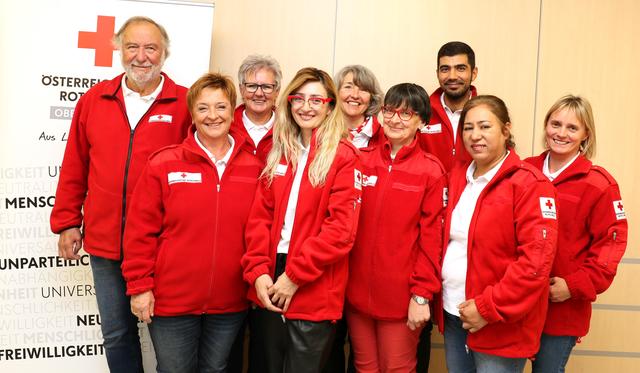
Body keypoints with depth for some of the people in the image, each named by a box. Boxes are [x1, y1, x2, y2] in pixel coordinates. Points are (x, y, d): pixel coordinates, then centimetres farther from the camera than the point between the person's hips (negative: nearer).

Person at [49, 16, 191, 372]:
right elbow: (74, 169, 9)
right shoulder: (94, 100, 5)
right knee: (116, 333, 16)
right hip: (105, 242, 3)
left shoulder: (186, 105, -5)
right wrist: (67, 222, 8)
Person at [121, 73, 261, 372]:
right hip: (171, 302, -2)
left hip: (231, 303, 2)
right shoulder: (163, 165, -6)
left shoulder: (255, 167, 0)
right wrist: (139, 286, -7)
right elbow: (140, 232, -5)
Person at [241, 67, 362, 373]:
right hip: (270, 285, 5)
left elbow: (341, 227, -14)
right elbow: (260, 216, 5)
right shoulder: (278, 153, 10)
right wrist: (258, 271, -8)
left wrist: (294, 275, -16)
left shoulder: (343, 158, -6)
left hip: (314, 293, -5)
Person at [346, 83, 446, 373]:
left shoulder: (431, 171, -5)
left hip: (401, 297, -3)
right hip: (357, 293, 3)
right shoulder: (361, 160, 4)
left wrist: (422, 295, -10)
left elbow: (431, 238, -7)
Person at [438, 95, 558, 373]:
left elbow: (536, 259, -20)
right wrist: (438, 293, 4)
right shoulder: (457, 176, 7)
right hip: (453, 314, 6)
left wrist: (489, 308, -19)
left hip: (502, 325, -6)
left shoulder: (529, 184, -14)